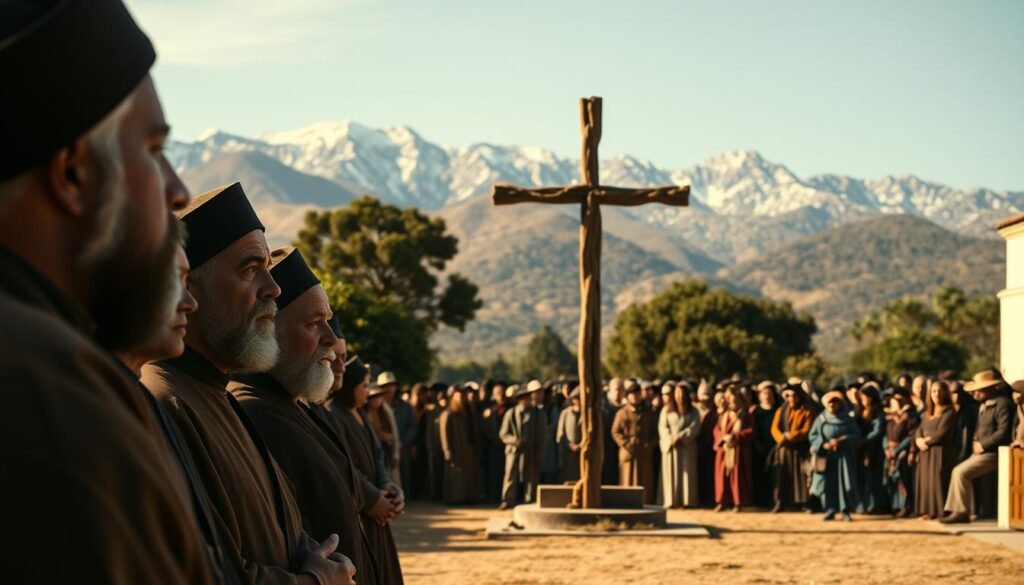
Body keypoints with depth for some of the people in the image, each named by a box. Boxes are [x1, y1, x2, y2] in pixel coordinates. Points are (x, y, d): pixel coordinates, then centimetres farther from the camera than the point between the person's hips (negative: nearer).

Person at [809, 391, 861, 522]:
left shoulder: (848, 420, 4)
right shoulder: (821, 419, 6)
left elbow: (856, 435, -2)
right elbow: (812, 436, 3)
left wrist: (841, 440, -15)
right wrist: (824, 444, -12)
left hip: (844, 456, -1)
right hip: (825, 456, 1)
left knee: (844, 483, -5)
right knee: (827, 483, -3)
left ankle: (845, 511, 0)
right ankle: (830, 510, 4)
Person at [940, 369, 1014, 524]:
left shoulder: (1002, 403, -15)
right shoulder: (984, 405, 16)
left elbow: (1003, 432, -22)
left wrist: (982, 445, -16)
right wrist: (975, 443, 5)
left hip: (994, 453, -10)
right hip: (983, 452, 10)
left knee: (961, 472, -18)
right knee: (958, 472, 2)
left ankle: (962, 512, -10)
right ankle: (953, 510, 2)